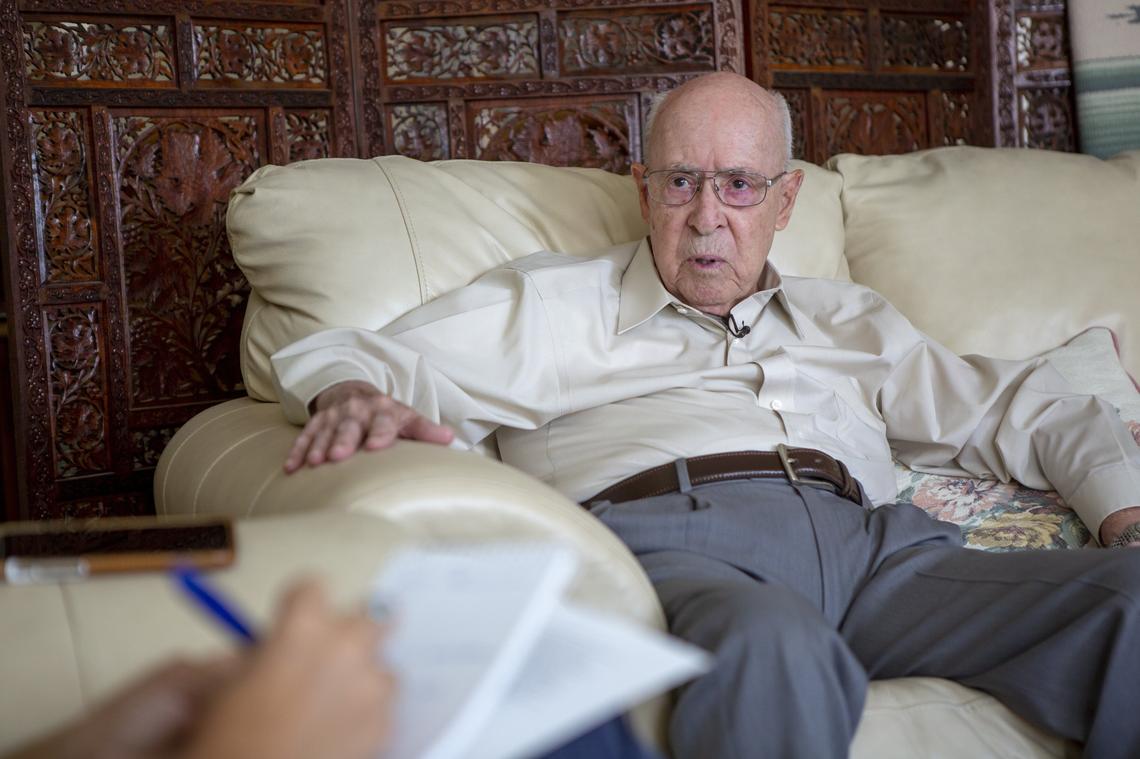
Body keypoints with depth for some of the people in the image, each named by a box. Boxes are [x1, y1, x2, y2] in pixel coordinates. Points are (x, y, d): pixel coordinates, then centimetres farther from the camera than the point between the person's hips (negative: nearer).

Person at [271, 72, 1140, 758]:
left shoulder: (845, 319, 34)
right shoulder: (553, 303, 24)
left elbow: (1018, 407, 32)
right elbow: (341, 357, 16)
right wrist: (351, 394, -10)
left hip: (868, 537, 4)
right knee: (773, 652, -42)